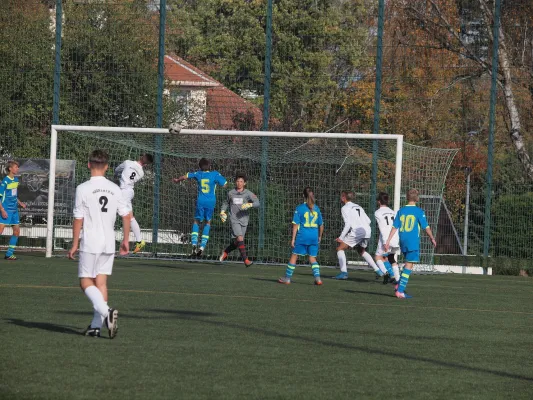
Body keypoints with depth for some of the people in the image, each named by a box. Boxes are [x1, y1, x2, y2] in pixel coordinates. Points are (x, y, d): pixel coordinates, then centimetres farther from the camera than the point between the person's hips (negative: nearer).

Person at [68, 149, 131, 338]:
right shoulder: (114, 189, 5)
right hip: (109, 243, 5)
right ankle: (96, 326, 5)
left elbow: (78, 219, -9)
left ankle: (106, 311, -22)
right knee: (101, 282, 8)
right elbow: (126, 215, 6)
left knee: (86, 281, 2)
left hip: (90, 243, -5)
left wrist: (74, 245, -2)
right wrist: (126, 240, 16)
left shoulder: (83, 189, -9)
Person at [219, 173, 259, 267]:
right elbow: (226, 202, 26)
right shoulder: (231, 193, 6)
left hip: (244, 220, 1)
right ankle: (246, 260, -20)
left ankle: (225, 252, 35)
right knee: (240, 238, -19)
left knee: (236, 242, 7)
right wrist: (222, 212, 11)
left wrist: (249, 204, -30)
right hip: (234, 220, -1)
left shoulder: (248, 193, 0)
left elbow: (257, 203, -12)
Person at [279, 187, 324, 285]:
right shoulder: (316, 209, 7)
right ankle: (317, 278, -1)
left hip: (302, 236, -4)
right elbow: (321, 225, 12)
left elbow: (295, 225, -7)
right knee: (312, 258, 13)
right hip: (314, 236, 4)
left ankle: (287, 278, 12)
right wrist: (319, 237, 26)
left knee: (294, 256, 7)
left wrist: (293, 238, -3)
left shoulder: (300, 208, -5)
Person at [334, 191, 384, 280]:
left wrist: (341, 237, -8)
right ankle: (378, 270, 22)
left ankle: (344, 272, -8)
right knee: (361, 251, 28)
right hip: (367, 231, 8)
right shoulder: (358, 207, 23)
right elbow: (368, 221, 18)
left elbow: (348, 224, -11)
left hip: (356, 232, -8)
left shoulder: (345, 208, 0)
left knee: (340, 248, 3)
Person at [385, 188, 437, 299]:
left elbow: (394, 227, 3)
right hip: (413, 242, -6)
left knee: (408, 264, 23)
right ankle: (400, 291, -10)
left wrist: (388, 240, 4)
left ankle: (400, 285, 14)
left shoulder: (401, 211, 6)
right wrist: (432, 239, 12)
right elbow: (426, 227, -2)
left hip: (403, 241, 6)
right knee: (409, 265, -4)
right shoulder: (419, 211, -6)